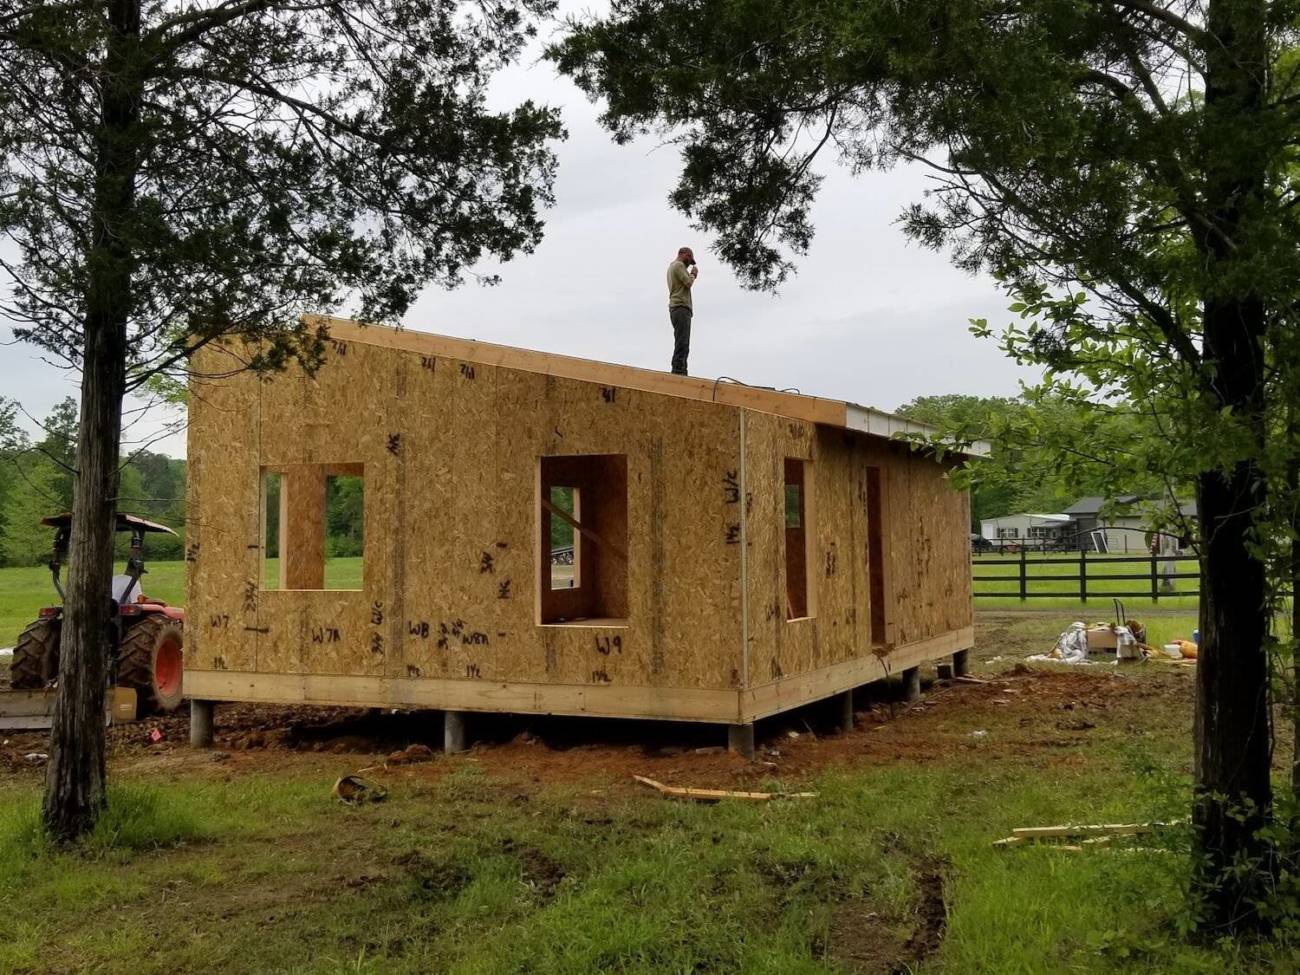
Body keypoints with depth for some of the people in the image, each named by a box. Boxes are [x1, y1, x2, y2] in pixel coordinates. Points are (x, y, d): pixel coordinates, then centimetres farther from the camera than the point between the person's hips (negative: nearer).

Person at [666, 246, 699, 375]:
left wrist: (691, 275, 15)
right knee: (682, 344, -17)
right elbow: (689, 282, -13)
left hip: (676, 308, 10)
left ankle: (680, 372, 3)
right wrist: (693, 274, 4)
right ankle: (679, 371, -25)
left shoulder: (672, 266, 27)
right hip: (681, 307, -10)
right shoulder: (679, 265, -4)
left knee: (682, 344, 7)